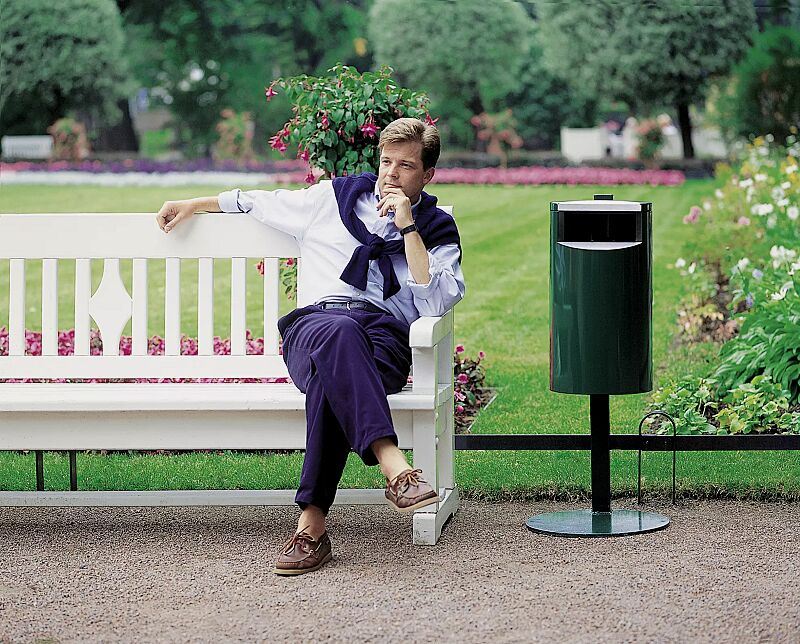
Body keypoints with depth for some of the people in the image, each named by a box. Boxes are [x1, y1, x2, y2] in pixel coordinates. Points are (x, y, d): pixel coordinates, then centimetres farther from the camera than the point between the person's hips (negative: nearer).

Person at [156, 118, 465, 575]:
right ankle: (396, 469, -59)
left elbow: (436, 303, 0)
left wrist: (408, 227, -2)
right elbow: (260, 203, 38)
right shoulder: (335, 198, 24)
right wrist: (194, 205, 42)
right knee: (339, 332, -41)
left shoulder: (437, 231, 18)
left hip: (385, 339, -1)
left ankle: (312, 524, -49)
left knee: (332, 375, -40)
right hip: (312, 327, 1)